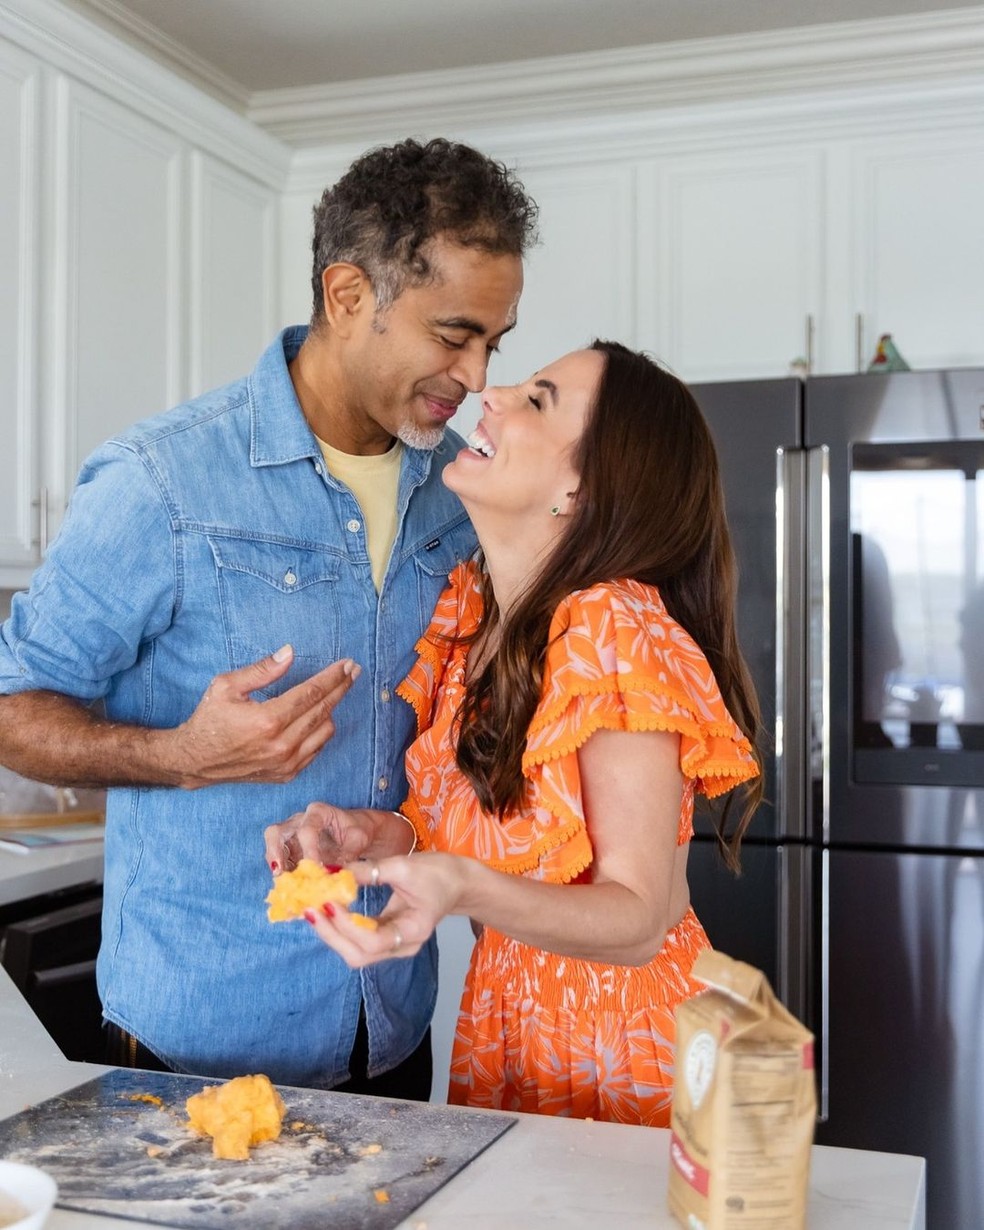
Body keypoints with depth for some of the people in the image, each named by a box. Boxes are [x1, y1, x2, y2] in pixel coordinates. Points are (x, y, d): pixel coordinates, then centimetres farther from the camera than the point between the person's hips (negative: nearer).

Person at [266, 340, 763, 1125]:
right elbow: (475, 828, 6)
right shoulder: (469, 608, -1)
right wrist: (368, 835, -13)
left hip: (621, 1038, -6)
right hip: (498, 1025, 7)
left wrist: (464, 890, -38)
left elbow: (640, 919, -22)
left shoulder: (616, 631, -24)